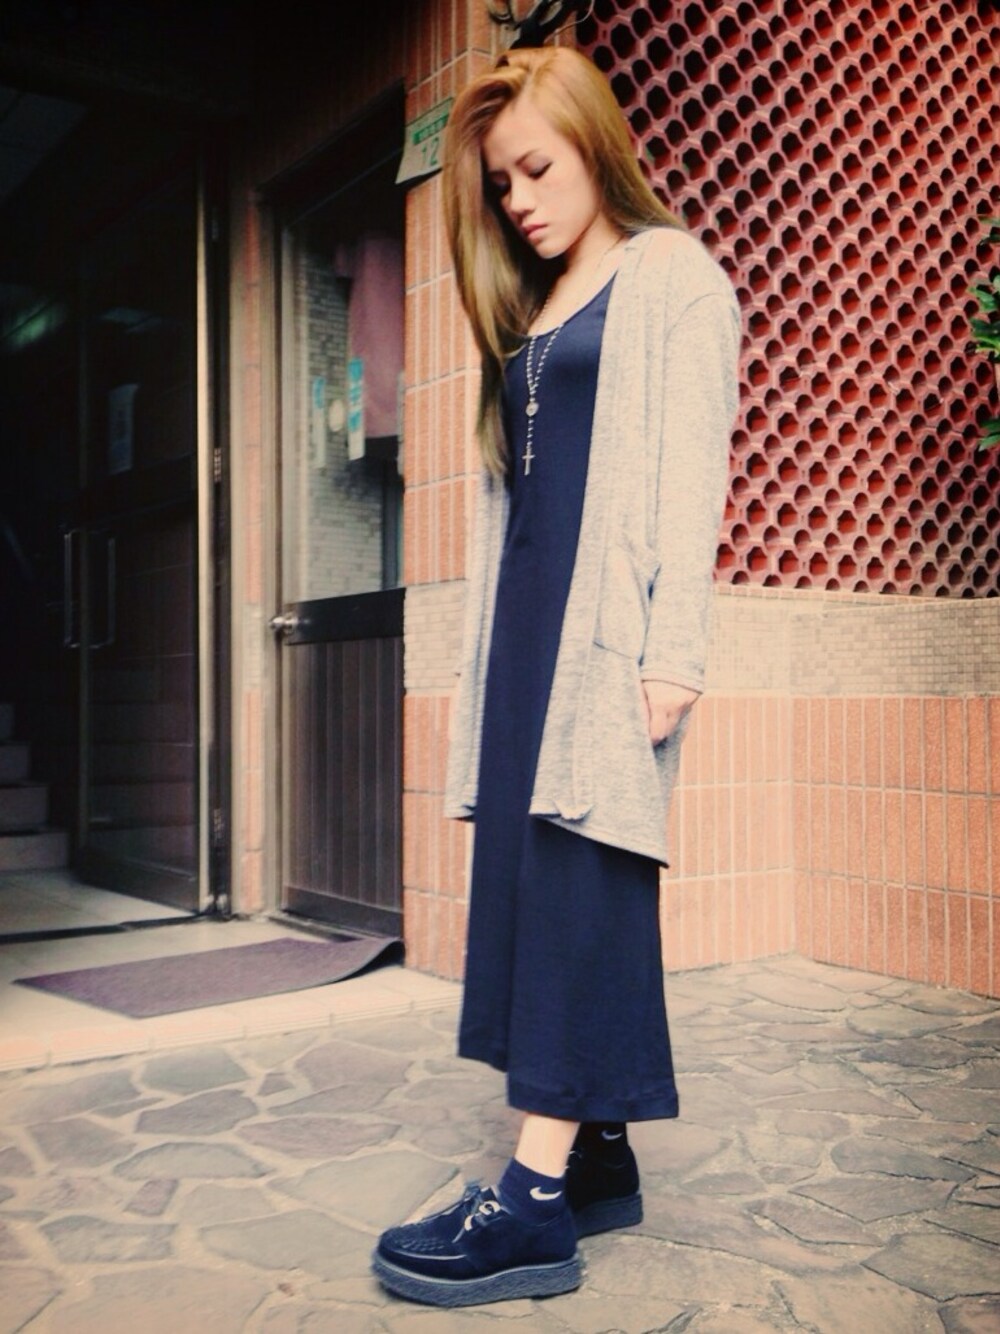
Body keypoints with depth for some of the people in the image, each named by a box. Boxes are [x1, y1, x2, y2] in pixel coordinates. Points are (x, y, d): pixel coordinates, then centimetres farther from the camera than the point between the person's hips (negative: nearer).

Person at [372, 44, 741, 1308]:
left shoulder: (671, 276, 3)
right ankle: (596, 1158, 11)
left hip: (609, 616, -7)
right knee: (524, 865, 2)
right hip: (525, 616, 7)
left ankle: (538, 1199, -9)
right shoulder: (528, 315, 23)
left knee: (578, 870, -12)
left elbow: (689, 468, -8)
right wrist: (482, 660, 13)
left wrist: (672, 648, -17)